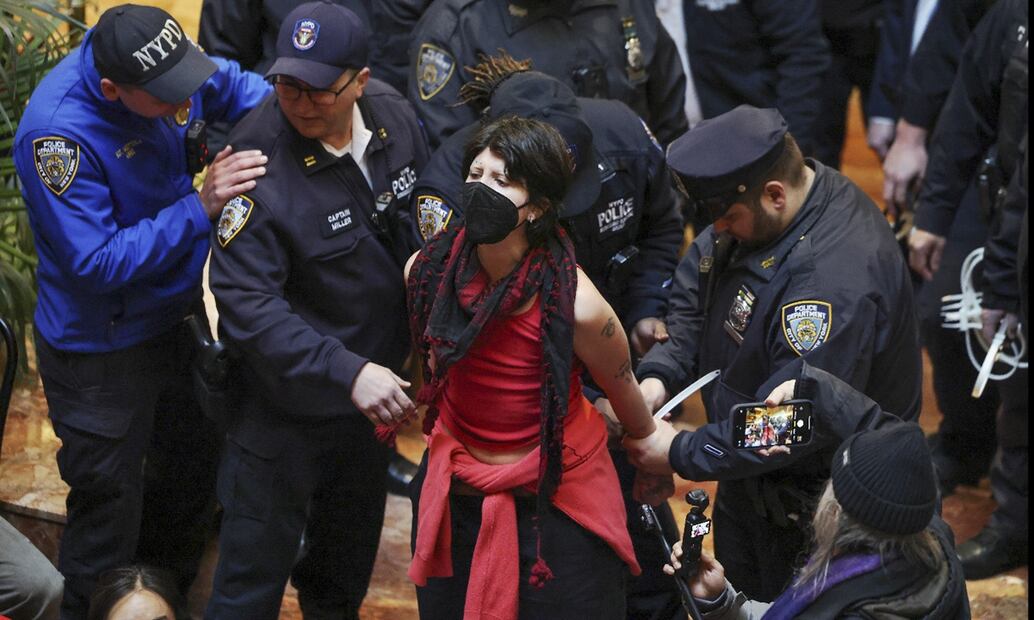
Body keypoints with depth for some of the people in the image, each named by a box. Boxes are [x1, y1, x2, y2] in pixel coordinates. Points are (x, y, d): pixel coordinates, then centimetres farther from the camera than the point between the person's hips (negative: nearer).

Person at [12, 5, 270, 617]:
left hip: (175, 315, 8)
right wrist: (200, 208, -36)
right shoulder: (58, 131, -34)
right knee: (110, 504, 6)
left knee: (194, 463, 25)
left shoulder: (162, 59, -15)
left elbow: (234, 85, 7)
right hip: (102, 352, -8)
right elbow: (98, 263, -32)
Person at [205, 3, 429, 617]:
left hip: (374, 382, 6)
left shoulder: (395, 116, -11)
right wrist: (347, 373, -40)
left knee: (352, 544, 29)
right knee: (254, 571, 3)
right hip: (288, 399, -6)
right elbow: (248, 306, -33)